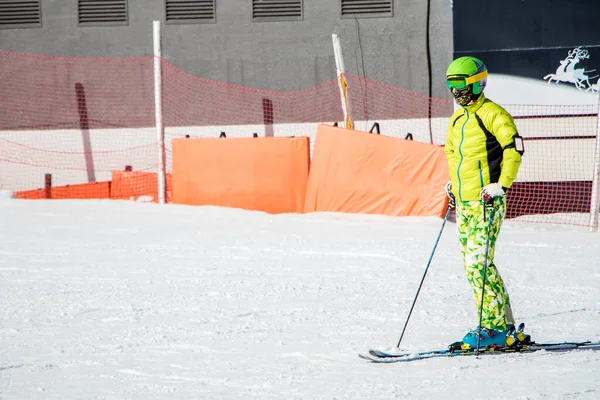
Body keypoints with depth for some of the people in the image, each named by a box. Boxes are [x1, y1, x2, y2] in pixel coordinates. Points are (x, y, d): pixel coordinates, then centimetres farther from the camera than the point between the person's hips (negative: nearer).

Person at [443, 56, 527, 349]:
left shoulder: (492, 114, -10)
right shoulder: (457, 119, 16)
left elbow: (514, 149, -15)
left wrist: (501, 185, -20)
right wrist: (454, 186, 21)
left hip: (486, 201, -9)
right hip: (464, 201, 9)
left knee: (479, 263, -14)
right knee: (472, 267, 7)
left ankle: (494, 328, -9)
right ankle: (506, 328, 12)